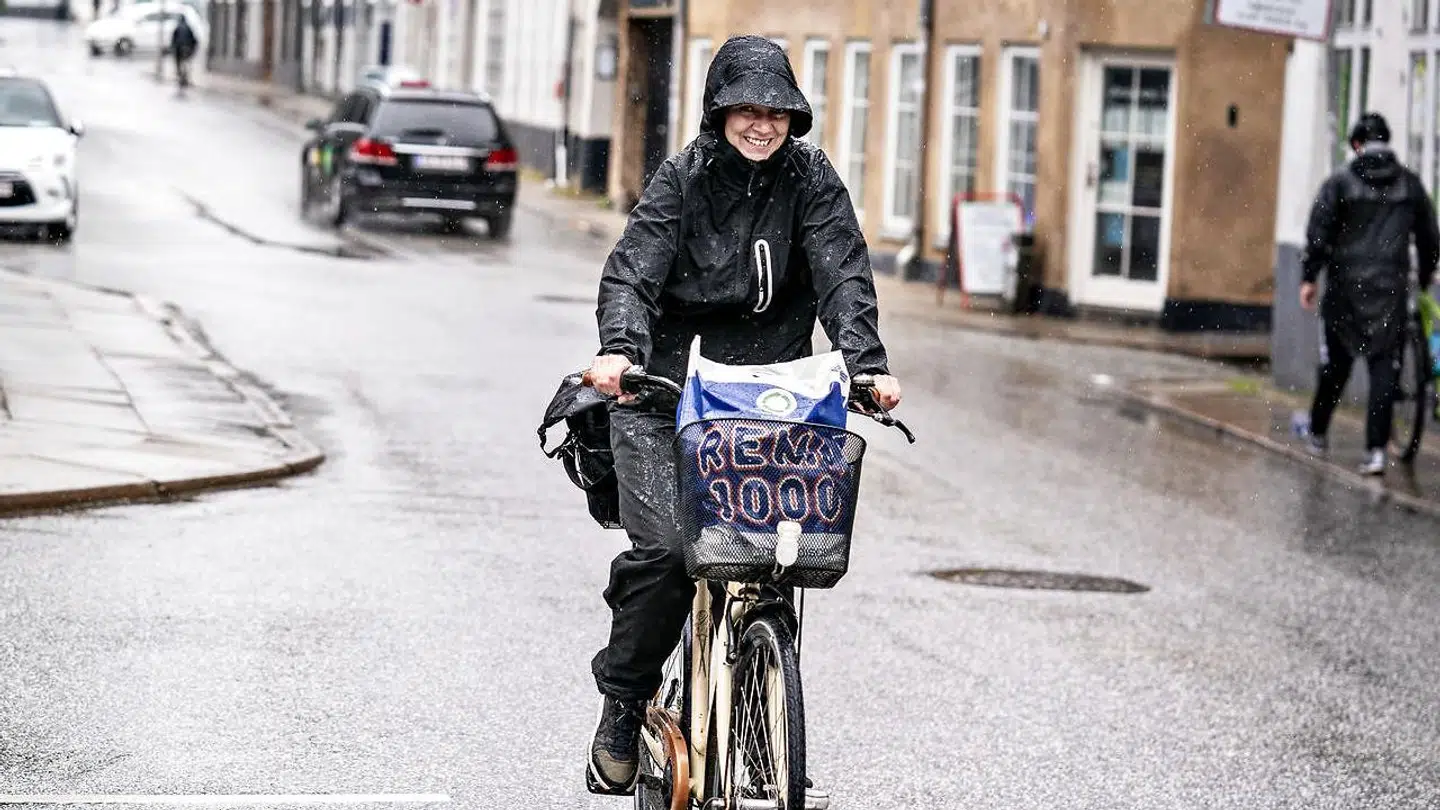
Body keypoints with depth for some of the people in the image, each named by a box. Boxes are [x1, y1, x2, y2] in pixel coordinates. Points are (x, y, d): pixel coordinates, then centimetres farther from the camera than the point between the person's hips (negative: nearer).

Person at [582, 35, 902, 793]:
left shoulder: (809, 176, 2)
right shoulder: (682, 178, -2)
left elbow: (844, 275, -6)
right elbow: (632, 273, -12)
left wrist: (866, 362, -23)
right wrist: (619, 349, -31)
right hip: (669, 382, -2)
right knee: (665, 548, -17)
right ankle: (622, 703, 2)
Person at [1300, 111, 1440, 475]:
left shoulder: (1341, 182, -1)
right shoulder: (1410, 184, 7)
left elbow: (1318, 233, -6)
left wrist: (1309, 278, -2)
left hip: (1345, 285, 0)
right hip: (1391, 288, 1)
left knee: (1336, 362, 14)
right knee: (1385, 365, -1)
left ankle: (1318, 434, 28)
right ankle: (1376, 449, -12)